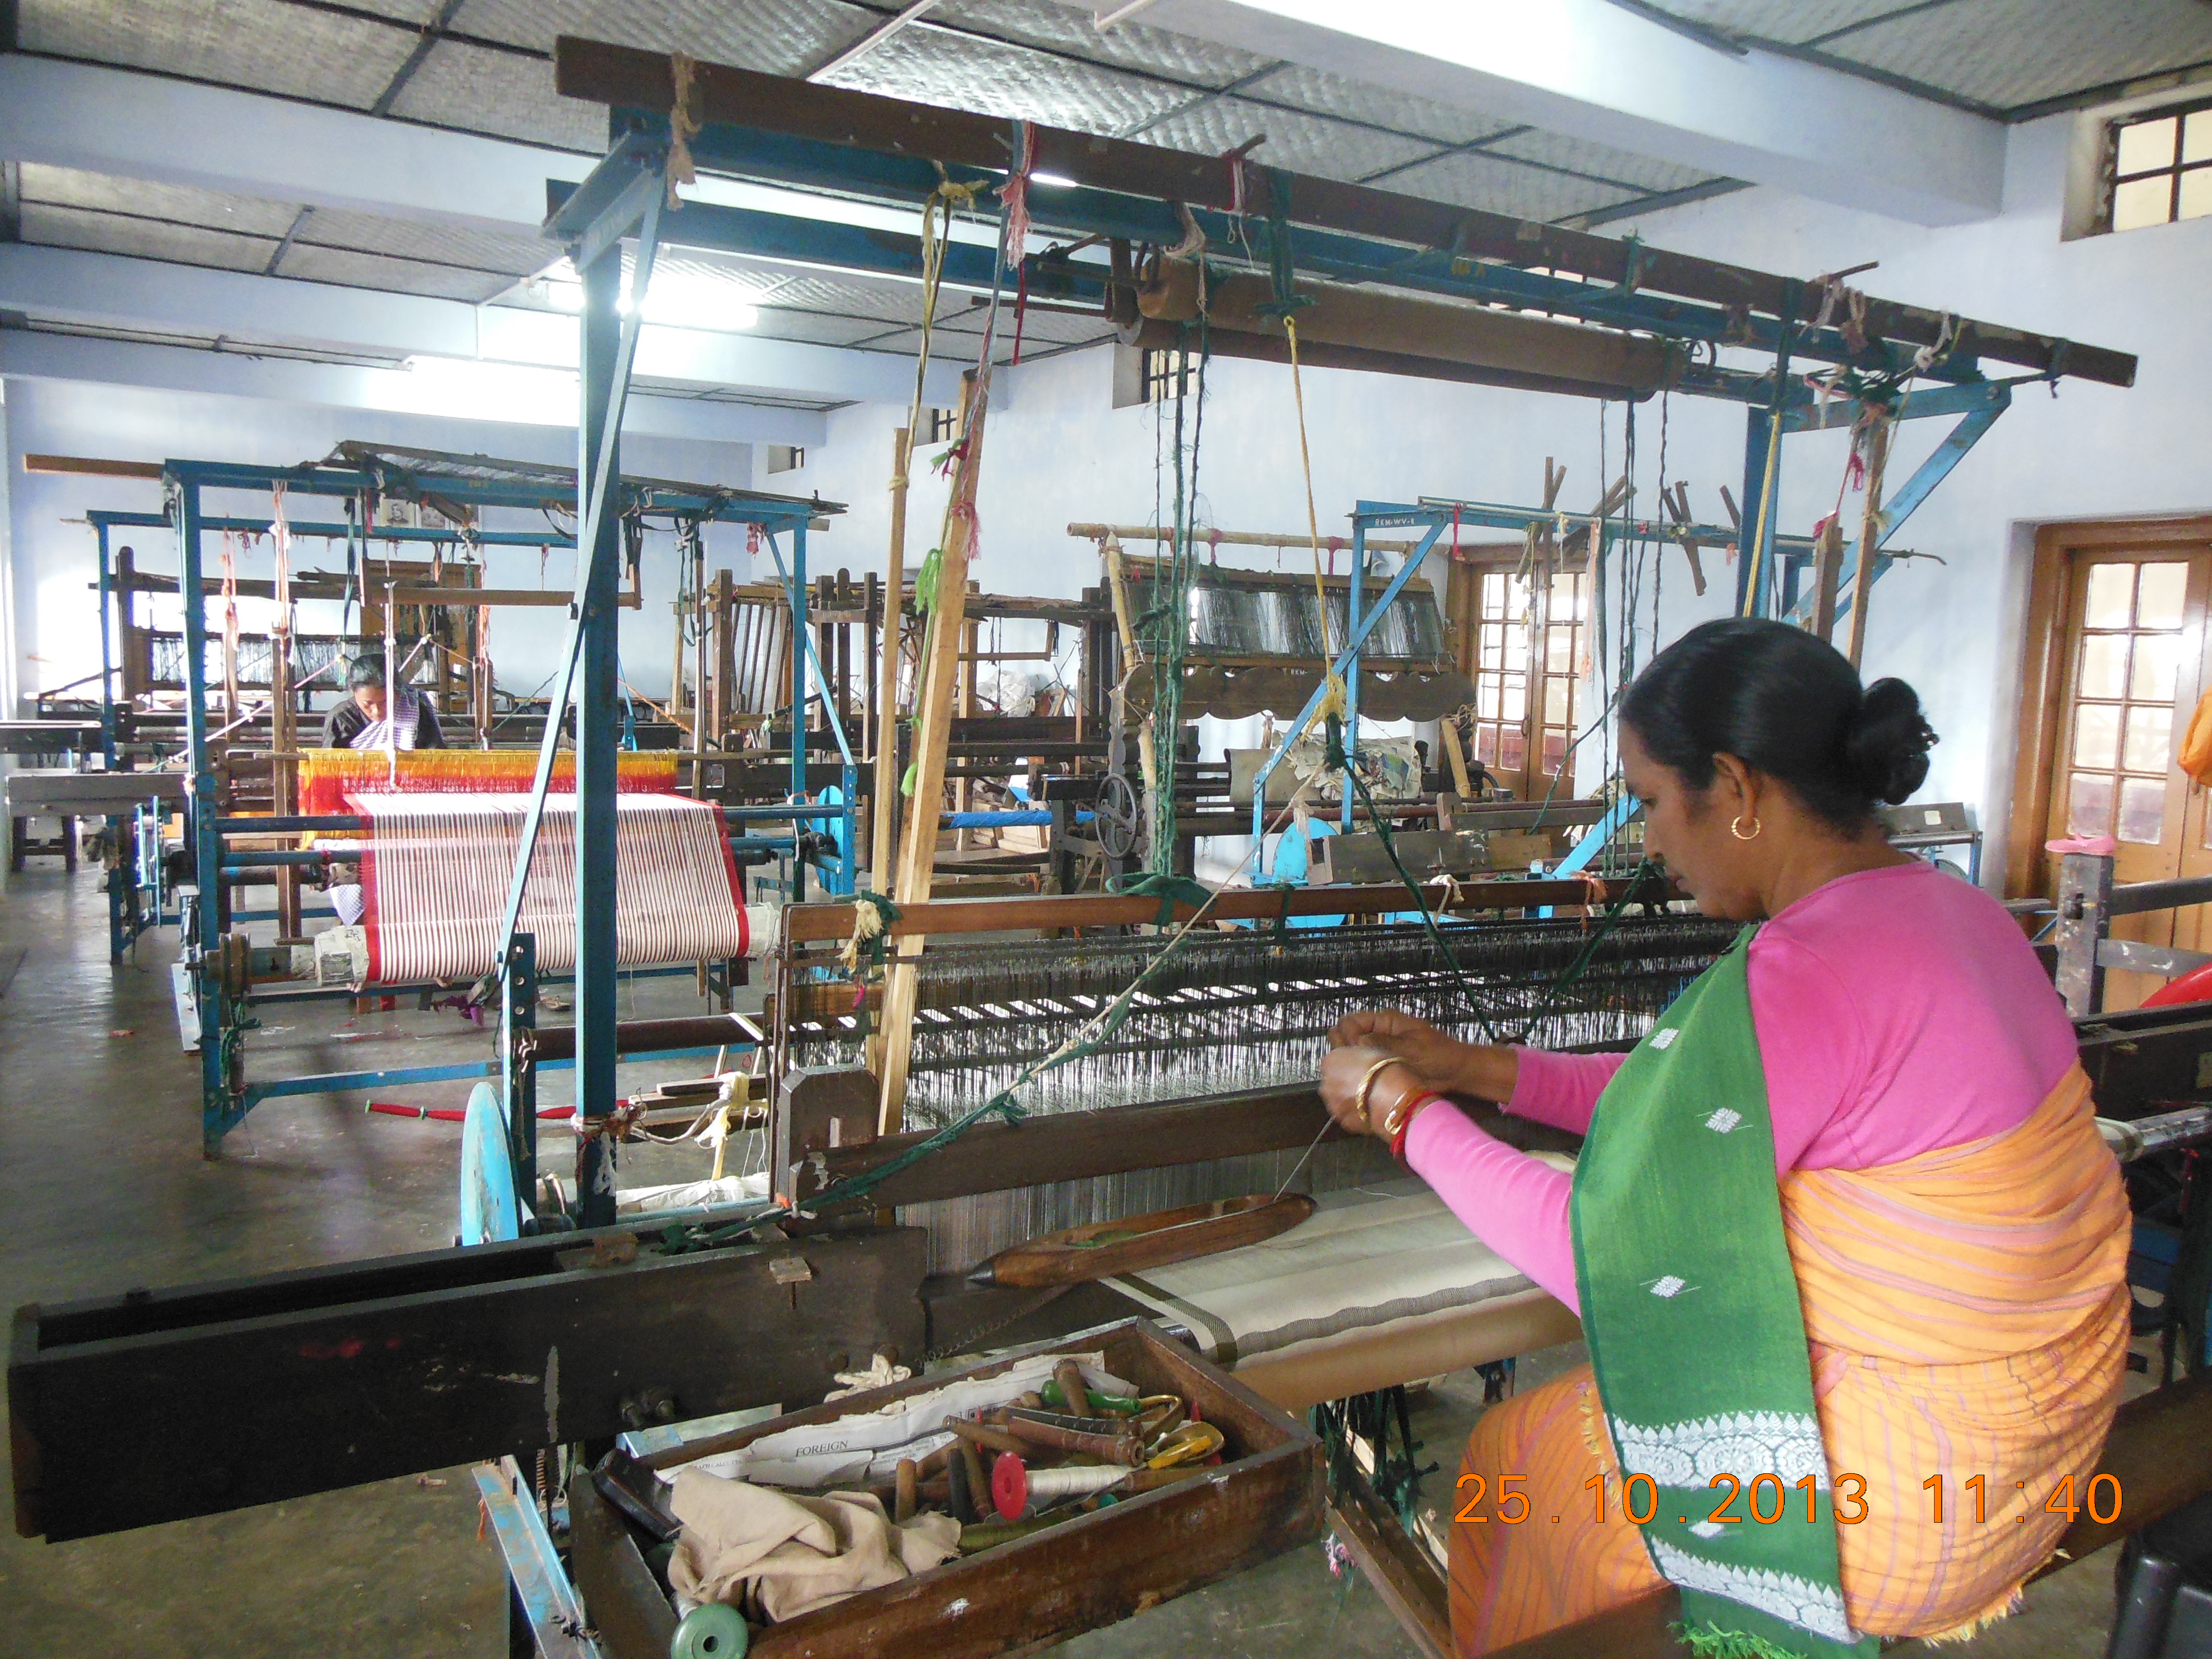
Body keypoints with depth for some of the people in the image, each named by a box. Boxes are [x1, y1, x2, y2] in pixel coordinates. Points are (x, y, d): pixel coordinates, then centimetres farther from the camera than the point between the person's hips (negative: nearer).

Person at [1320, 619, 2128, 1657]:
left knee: (1516, 1455, 12)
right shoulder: (1949, 909, 1)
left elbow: (1611, 1260, -22)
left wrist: (1407, 1115, -11)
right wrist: (1475, 1069, 8)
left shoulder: (1804, 977, -29)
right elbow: (1697, 1110, 9)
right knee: (1578, 1388, 24)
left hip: (1912, 1503, -8)